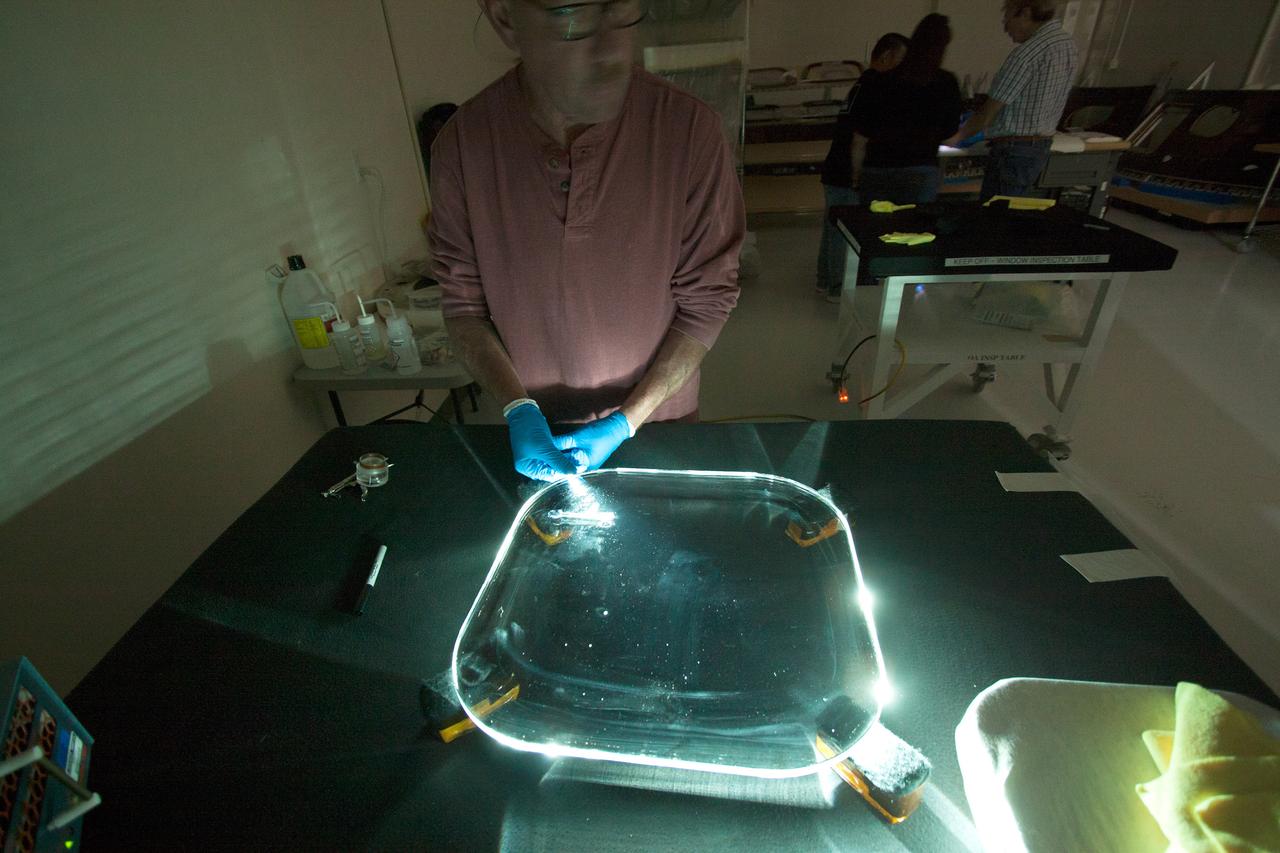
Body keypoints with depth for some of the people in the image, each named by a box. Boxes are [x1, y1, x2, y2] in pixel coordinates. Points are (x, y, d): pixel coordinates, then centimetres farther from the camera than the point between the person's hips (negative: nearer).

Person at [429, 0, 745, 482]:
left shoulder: (689, 130, -20)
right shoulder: (462, 144, -15)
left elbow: (706, 300, -13)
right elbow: (463, 306, -6)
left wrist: (627, 421, -17)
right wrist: (518, 410, -20)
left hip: (657, 420, -1)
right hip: (535, 429, 2)